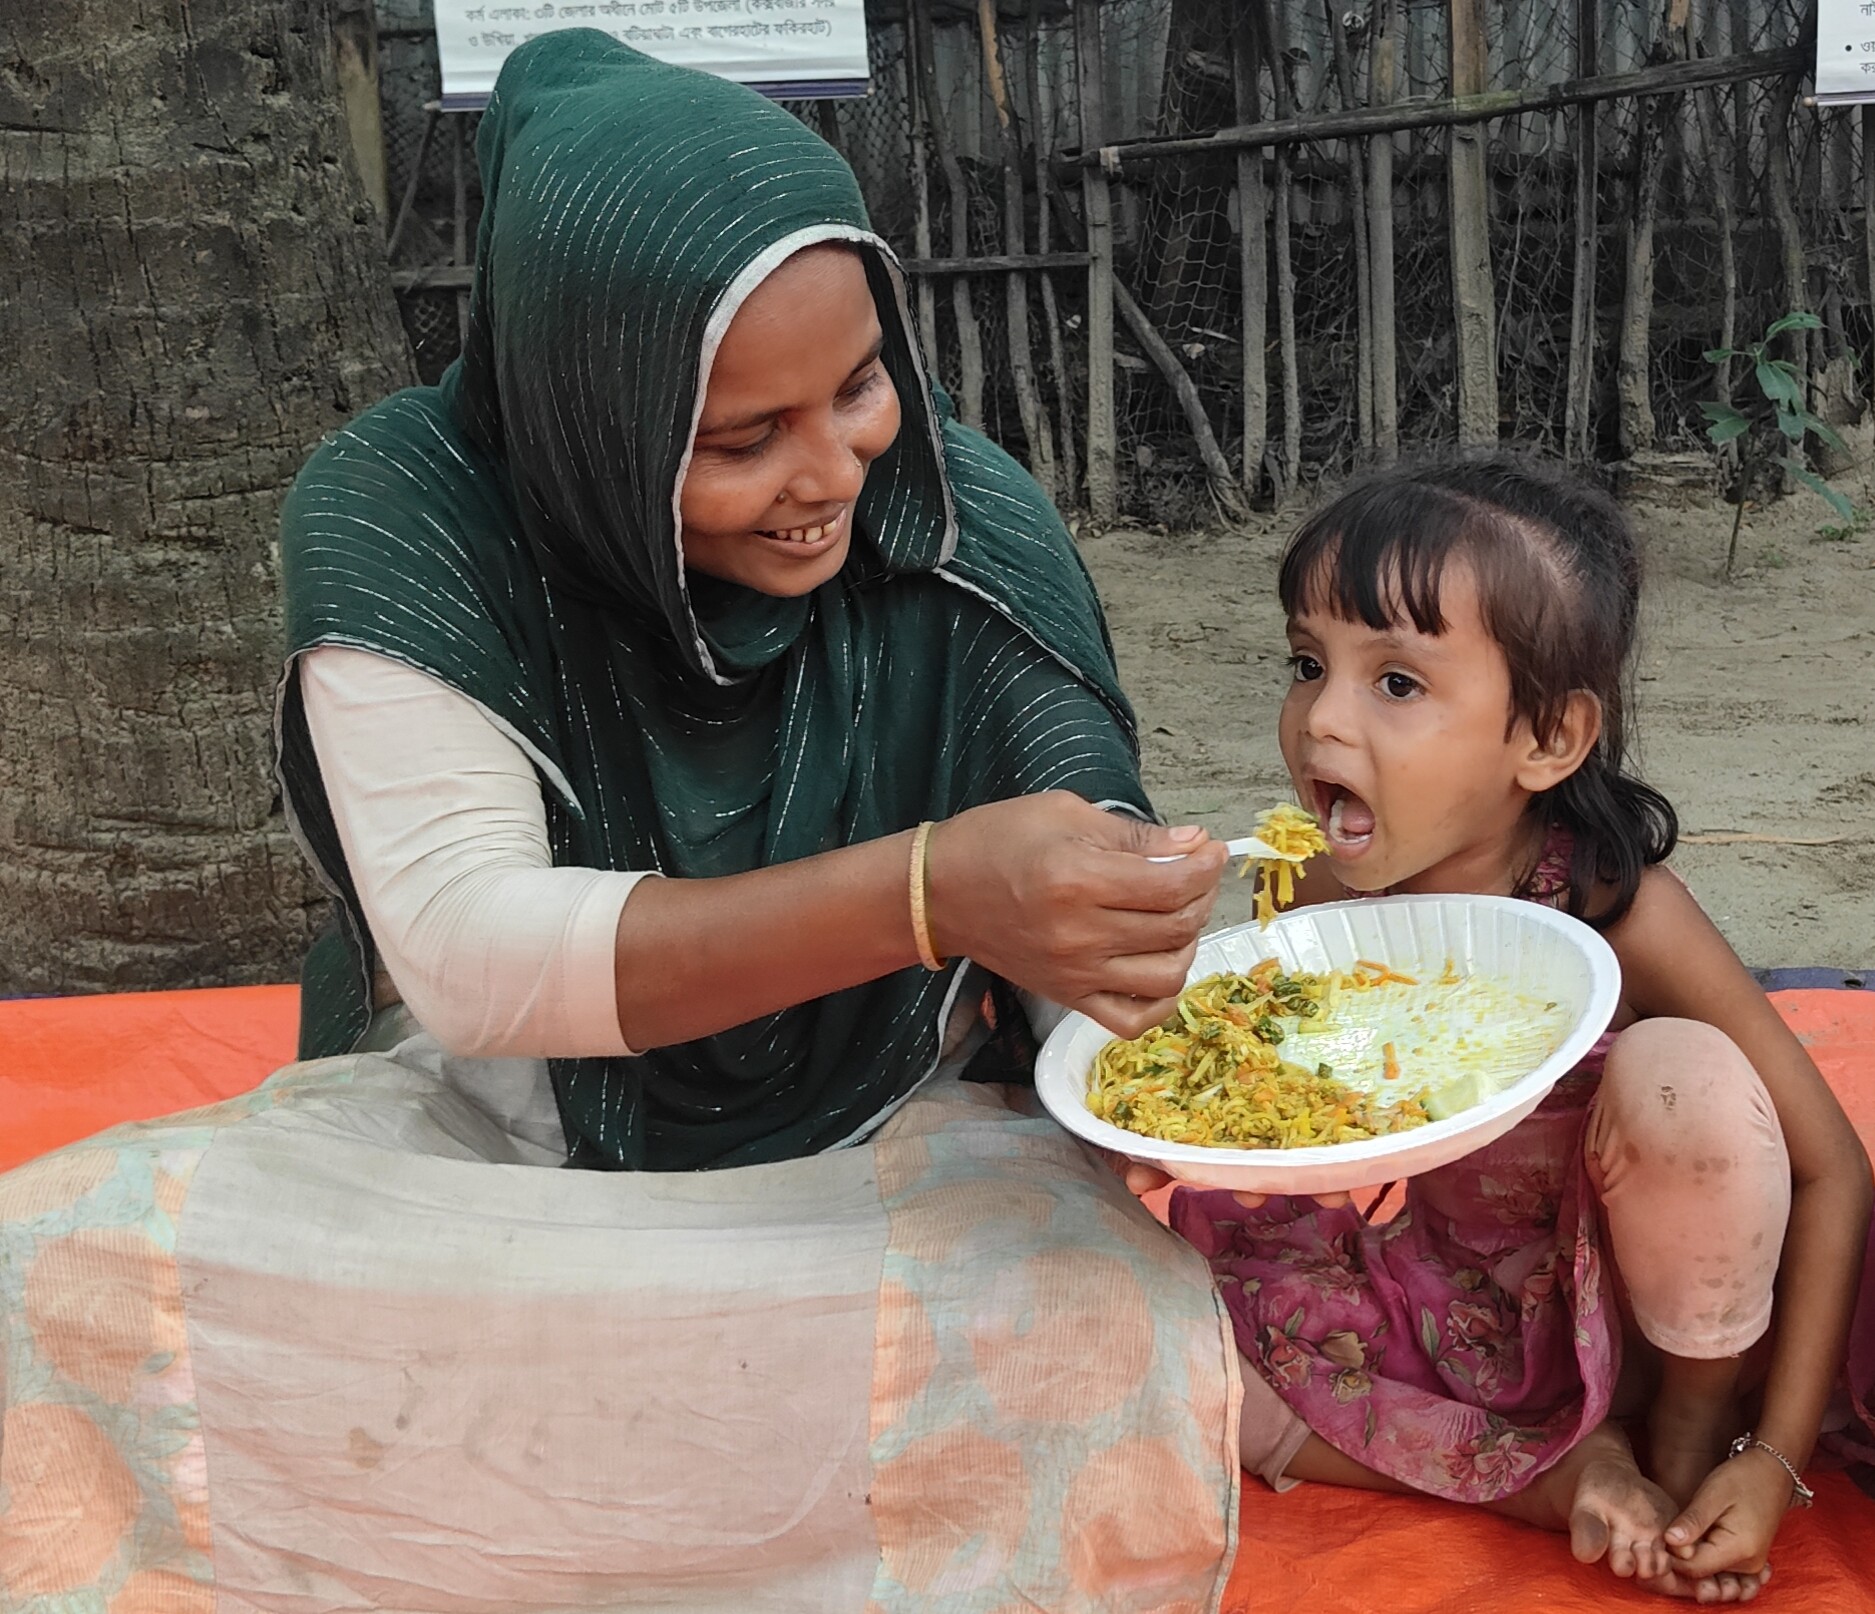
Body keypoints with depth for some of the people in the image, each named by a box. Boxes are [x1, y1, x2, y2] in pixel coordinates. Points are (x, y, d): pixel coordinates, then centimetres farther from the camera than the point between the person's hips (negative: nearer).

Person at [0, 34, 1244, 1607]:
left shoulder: (966, 520, -12)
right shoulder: (403, 517, -17)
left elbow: (1093, 887, -10)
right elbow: (461, 950, -27)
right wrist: (926, 892, -40)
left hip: (875, 1155, 0)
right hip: (483, 1145, 1)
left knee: (1121, 1306, -32)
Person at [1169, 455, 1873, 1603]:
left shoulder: (1621, 908, -23)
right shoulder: (1317, 907, -15)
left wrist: (1775, 1459, -19)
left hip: (1620, 1316, -3)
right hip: (1433, 1311, 3)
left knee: (1683, 1077, -32)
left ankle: (1690, 1434, -5)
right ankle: (1563, 1471, -10)